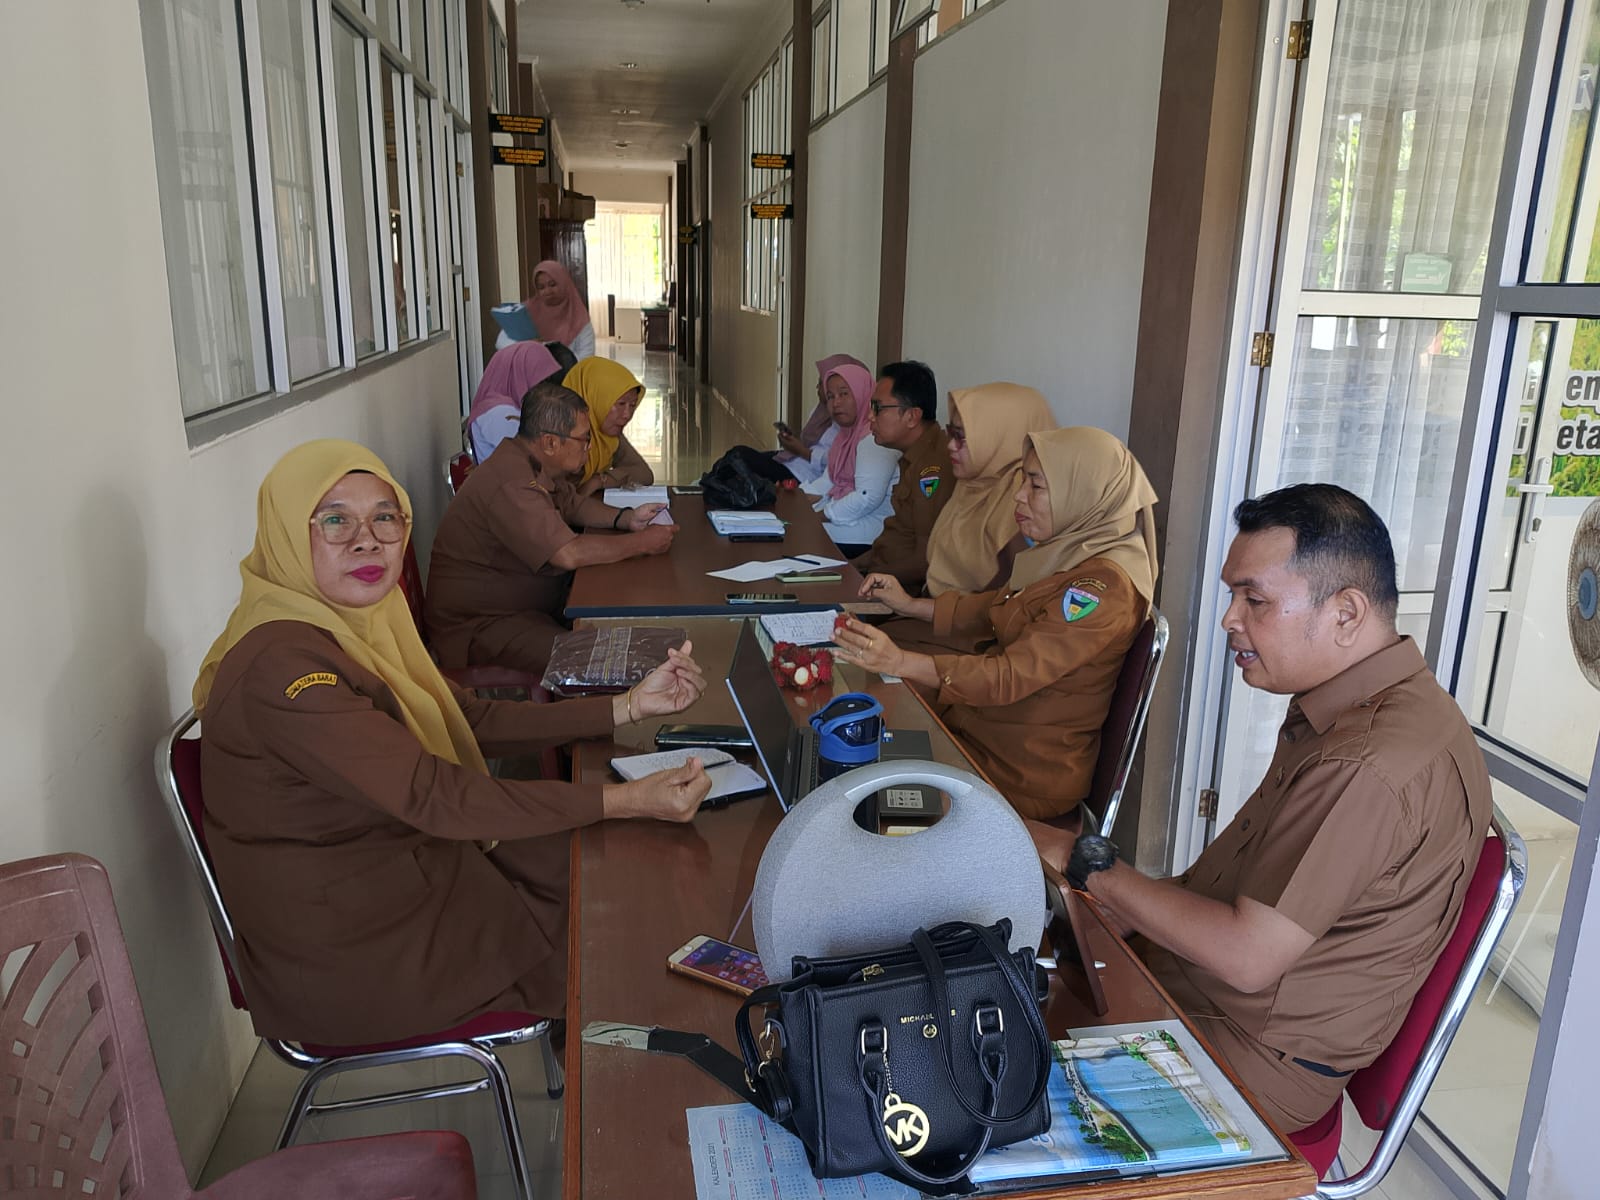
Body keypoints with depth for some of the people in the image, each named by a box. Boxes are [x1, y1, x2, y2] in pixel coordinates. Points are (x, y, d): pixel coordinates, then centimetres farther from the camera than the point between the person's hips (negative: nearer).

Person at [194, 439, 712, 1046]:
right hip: (347, 964, -8)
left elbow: (473, 719, 3)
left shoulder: (357, 624, 2)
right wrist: (627, 800, -32)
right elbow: (432, 795, -32)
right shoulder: (281, 667, -29)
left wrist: (629, 706, -5)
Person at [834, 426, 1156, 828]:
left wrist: (901, 662, -39)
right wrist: (908, 604, 8)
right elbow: (997, 607, 18)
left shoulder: (1102, 586, -25)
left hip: (1027, 773, -8)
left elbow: (1012, 676, -31)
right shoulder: (1067, 556, 4)